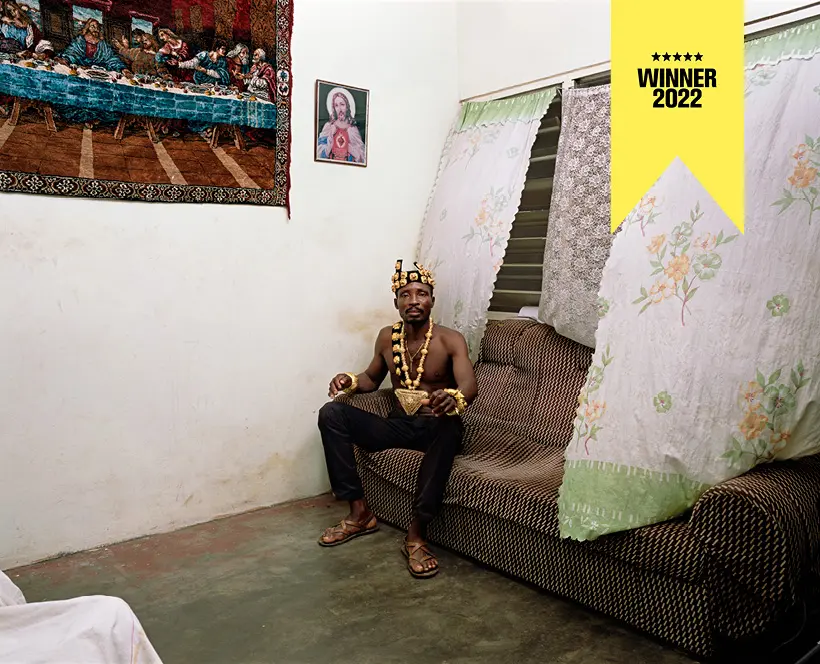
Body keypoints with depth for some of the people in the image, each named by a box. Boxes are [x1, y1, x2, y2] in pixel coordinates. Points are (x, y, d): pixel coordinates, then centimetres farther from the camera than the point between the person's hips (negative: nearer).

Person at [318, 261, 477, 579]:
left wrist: (453, 398, -46)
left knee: (449, 426, -41)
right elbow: (373, 378, 22)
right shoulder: (387, 337, 7)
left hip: (434, 428, -4)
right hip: (398, 425, 4)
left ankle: (417, 532, -33)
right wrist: (351, 380, -3)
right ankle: (359, 511, -12)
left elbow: (468, 386, -21)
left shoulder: (450, 340, -6)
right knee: (332, 413, -14)